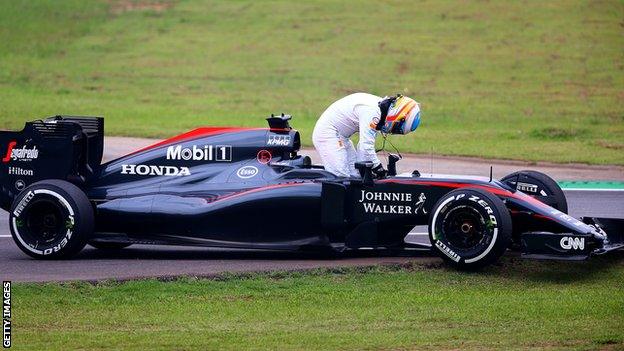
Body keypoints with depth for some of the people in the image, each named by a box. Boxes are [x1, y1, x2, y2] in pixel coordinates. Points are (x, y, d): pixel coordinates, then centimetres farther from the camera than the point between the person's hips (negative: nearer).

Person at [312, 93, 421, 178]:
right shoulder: (371, 112, -26)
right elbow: (366, 147, -30)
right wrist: (379, 169, -20)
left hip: (341, 137, 10)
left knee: (355, 175, 3)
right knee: (341, 177, -20)